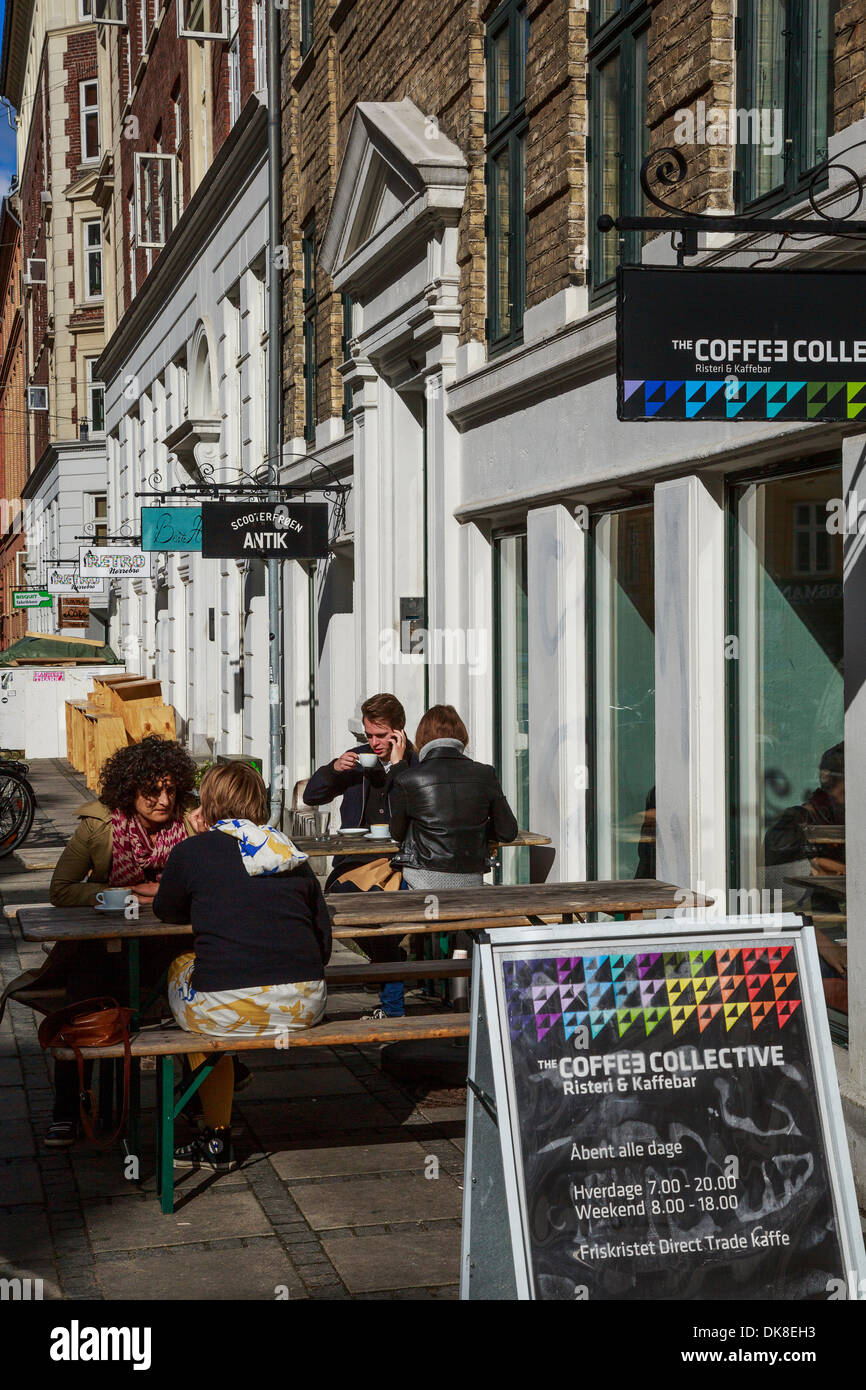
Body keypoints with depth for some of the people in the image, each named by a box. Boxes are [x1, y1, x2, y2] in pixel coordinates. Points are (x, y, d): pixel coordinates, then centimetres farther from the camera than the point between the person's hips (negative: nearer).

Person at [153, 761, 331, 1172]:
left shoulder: (191, 852, 3)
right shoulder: (294, 857, 14)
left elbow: (166, 911, 22)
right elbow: (324, 941, 16)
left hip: (225, 1010, -5)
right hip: (303, 1007, 5)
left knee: (180, 966, 29)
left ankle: (217, 1137, 33)